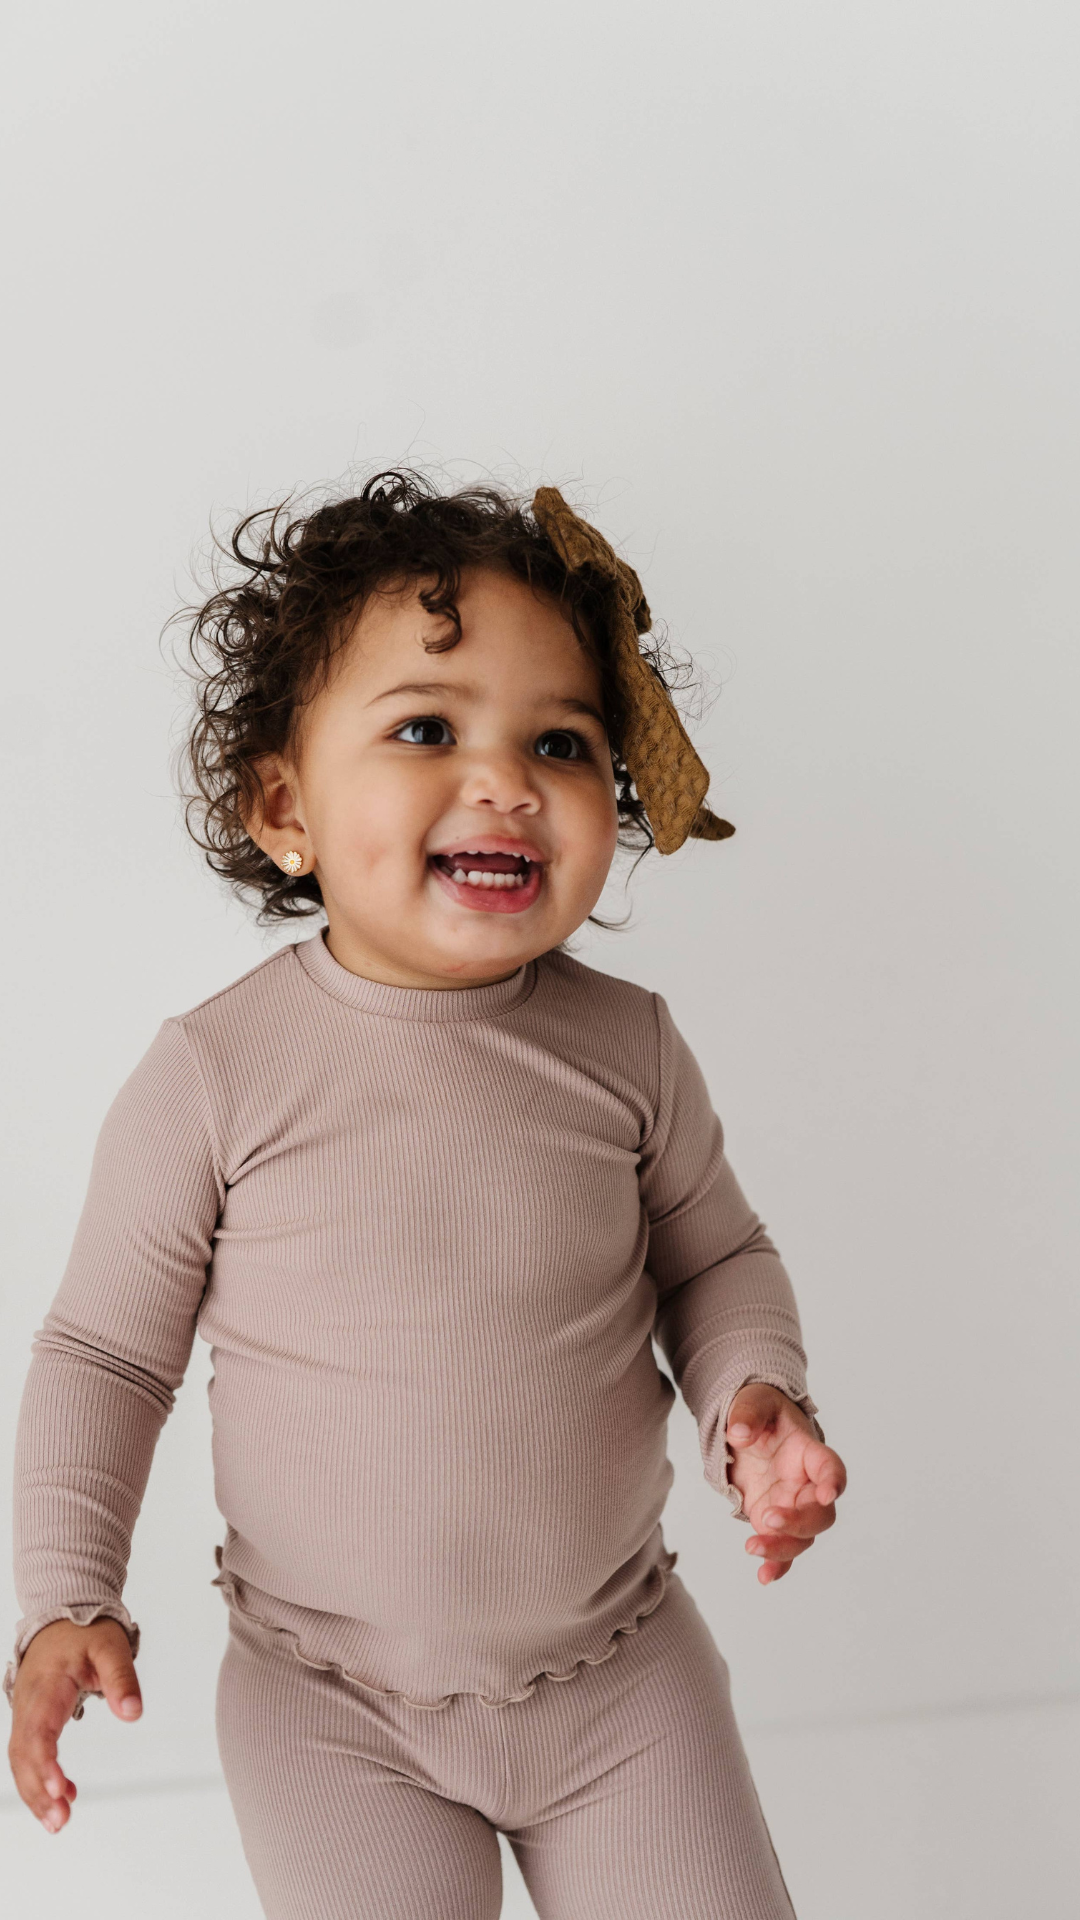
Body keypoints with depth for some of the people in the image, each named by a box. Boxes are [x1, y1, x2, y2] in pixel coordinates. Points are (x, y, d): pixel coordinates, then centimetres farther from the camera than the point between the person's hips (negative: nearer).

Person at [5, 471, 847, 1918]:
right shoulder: (215, 1075, -15)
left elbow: (715, 1256, 8)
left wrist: (756, 1394, -12)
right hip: (329, 1700, -2)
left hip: (620, 1664, 2)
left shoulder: (626, 1048, -8)